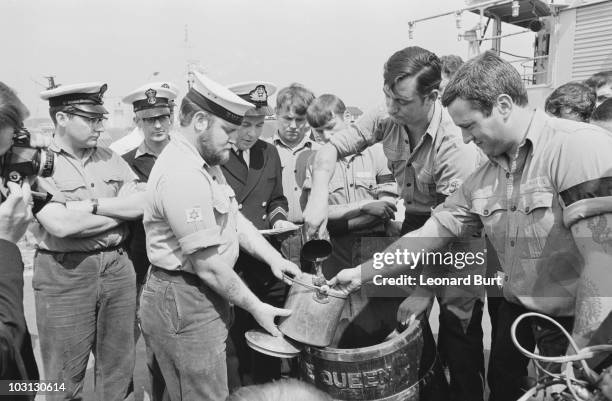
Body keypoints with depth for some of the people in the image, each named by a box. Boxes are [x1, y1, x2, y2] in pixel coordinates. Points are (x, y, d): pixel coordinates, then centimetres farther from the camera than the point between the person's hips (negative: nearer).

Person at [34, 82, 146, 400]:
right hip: (64, 275, -4)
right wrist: (122, 210, -10)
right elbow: (61, 225, -20)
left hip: (118, 267, 4)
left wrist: (92, 204, -13)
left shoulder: (112, 160, 7)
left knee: (118, 369, 17)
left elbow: (143, 204, -3)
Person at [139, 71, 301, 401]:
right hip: (183, 302, -10)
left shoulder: (204, 163, 8)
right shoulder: (182, 175, -25)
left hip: (203, 297, 10)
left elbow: (235, 218, 8)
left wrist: (273, 258, -3)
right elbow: (207, 265, -23)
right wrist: (255, 307, -14)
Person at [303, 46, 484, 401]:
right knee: (408, 322, 7)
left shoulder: (455, 145, -29)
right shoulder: (386, 119, -14)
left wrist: (424, 291, -28)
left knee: (458, 333, -3)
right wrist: (319, 196, -25)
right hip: (416, 219, 5)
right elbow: (332, 148, -7)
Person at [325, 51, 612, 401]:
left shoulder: (581, 146, -21)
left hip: (581, 323, -6)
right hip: (517, 314, 6)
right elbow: (431, 235, 3)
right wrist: (361, 274, 1)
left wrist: (579, 350, -22)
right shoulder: (483, 178, 1)